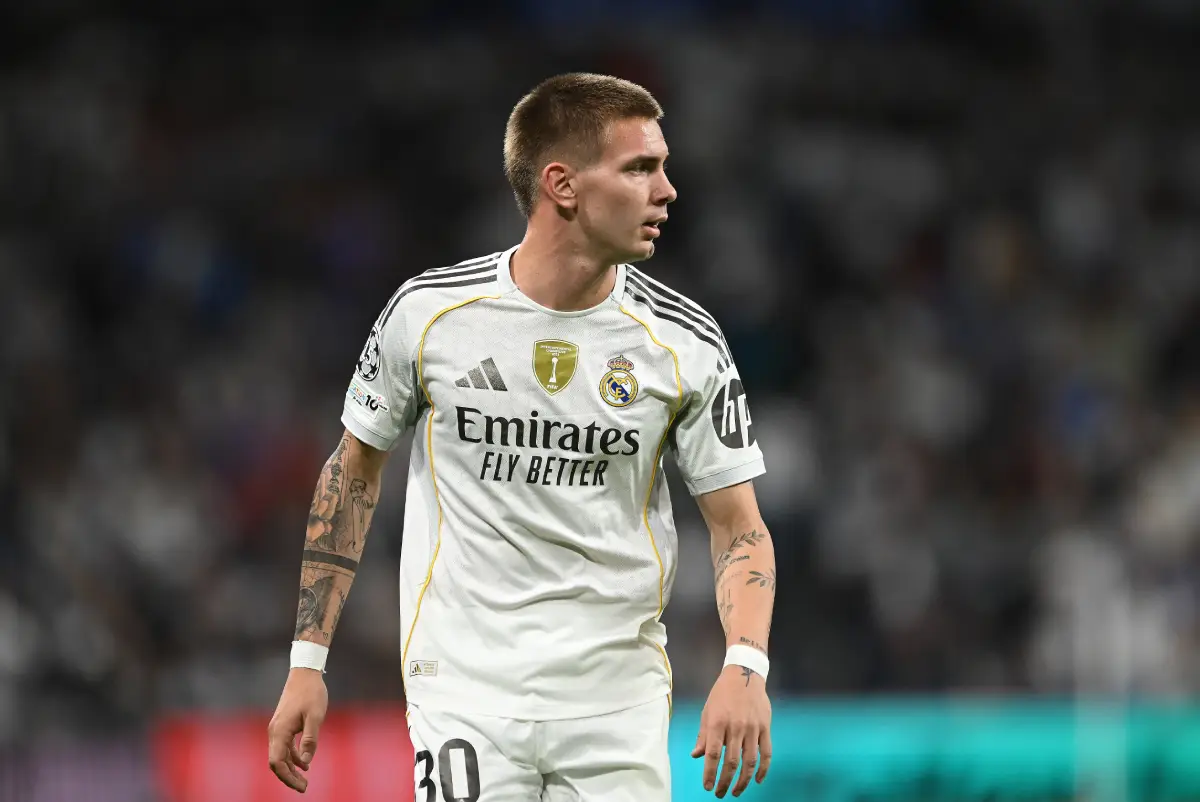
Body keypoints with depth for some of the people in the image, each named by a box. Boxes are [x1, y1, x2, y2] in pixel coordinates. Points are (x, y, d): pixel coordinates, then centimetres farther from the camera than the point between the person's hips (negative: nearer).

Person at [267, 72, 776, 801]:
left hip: (619, 705, 2)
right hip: (466, 691, -2)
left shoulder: (685, 344, -3)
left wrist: (745, 667, -18)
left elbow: (738, 526, 1)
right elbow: (354, 473, 8)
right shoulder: (429, 312, -5)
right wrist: (307, 663, 5)